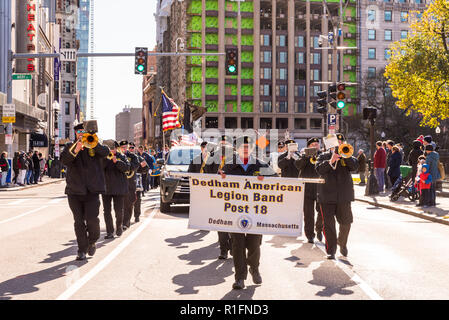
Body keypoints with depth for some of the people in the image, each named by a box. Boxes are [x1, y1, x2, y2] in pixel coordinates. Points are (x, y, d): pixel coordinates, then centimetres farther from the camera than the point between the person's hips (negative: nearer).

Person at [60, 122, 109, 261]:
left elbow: (105, 152, -9)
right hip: (75, 191, 1)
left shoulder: (94, 146, 11)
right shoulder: (70, 146, 11)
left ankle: (92, 242, 17)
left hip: (92, 190, -1)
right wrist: (75, 150, -25)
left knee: (92, 219, -10)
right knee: (79, 221, 2)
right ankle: (82, 250, 10)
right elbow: (64, 160, -7)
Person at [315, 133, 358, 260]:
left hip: (344, 196, 1)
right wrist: (330, 161, -21)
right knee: (328, 224, -4)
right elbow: (319, 169, -8)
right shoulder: (323, 156, 8)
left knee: (346, 223, 8)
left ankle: (342, 243, 34)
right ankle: (331, 251, 2)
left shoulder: (347, 156, 11)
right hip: (327, 196, -1)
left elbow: (355, 166, -7)